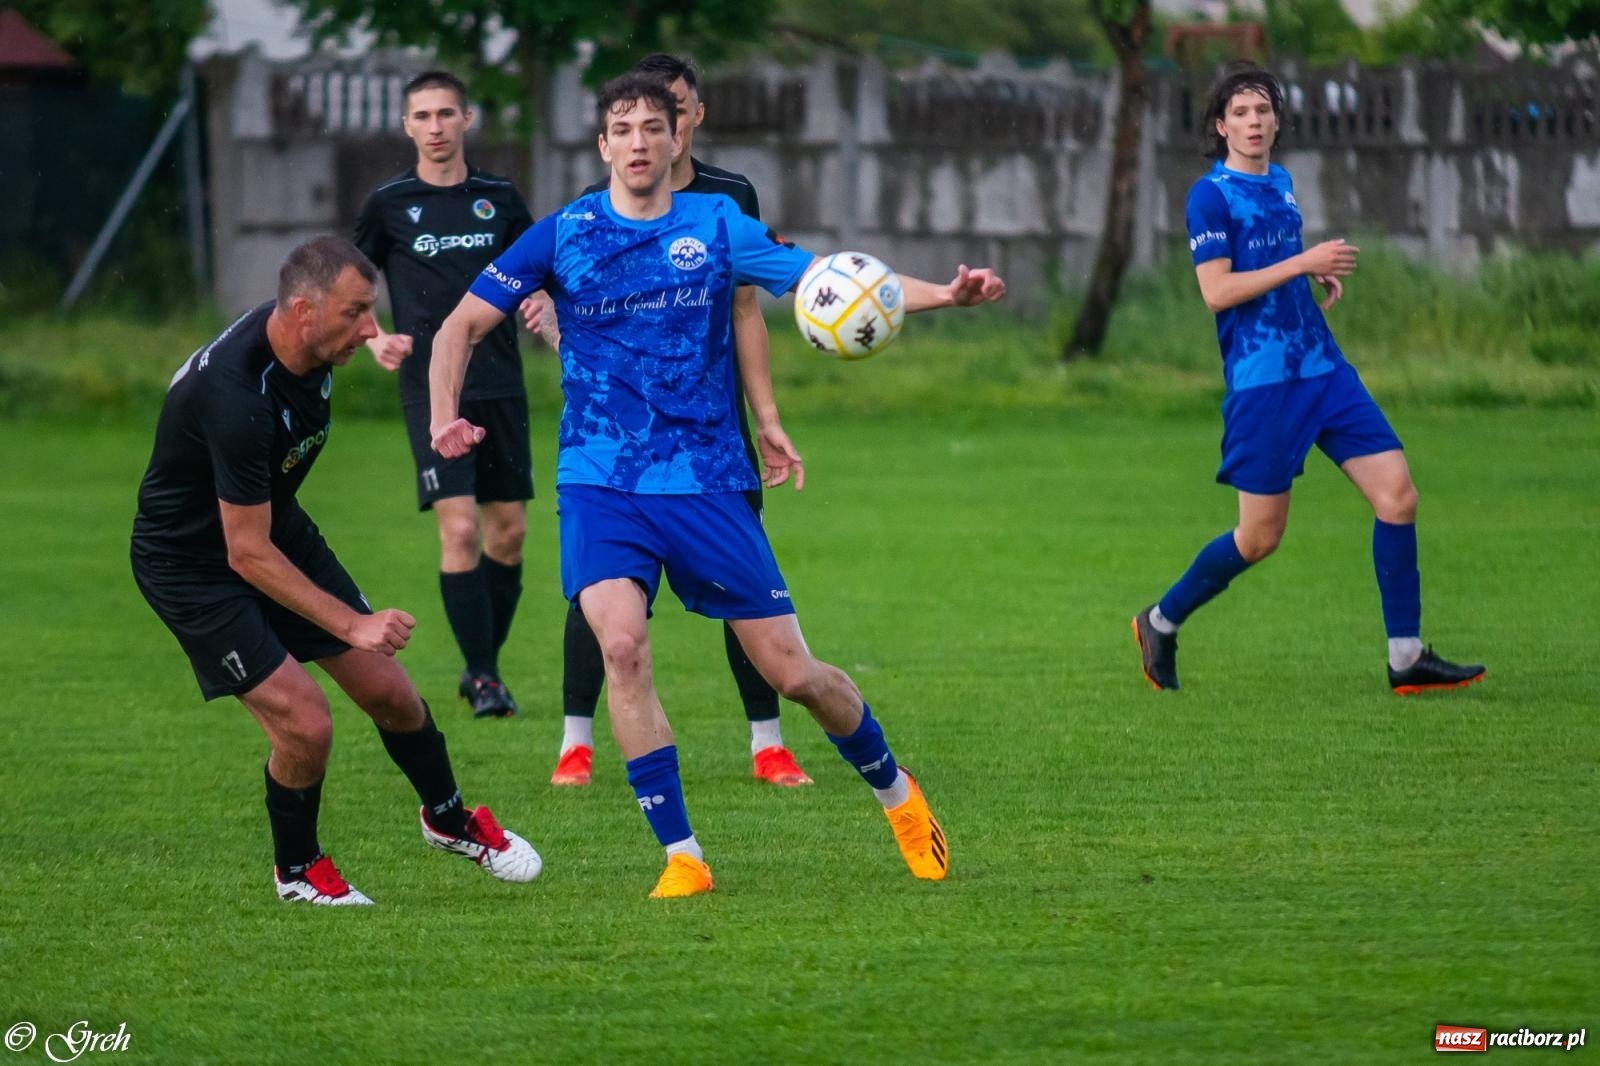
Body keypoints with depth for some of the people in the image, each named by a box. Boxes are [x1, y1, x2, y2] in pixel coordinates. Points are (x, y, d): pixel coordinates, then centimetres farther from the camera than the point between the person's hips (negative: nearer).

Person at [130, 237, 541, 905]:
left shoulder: (306, 347, -11)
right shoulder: (238, 398, -37)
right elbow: (247, 554, -31)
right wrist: (351, 624, -31)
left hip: (277, 527, 8)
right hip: (193, 566, -8)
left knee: (387, 691, 7)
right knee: (304, 723, -15)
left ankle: (448, 818, 34)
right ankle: (296, 868, 13)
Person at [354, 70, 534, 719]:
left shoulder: (499, 198, 7)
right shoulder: (388, 204, 1)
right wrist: (374, 340, -8)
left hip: (500, 385, 3)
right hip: (431, 390, -3)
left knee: (508, 531, 4)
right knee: (459, 528, -13)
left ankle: (484, 664, 19)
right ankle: (483, 678, -7)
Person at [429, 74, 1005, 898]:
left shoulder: (716, 225, 2)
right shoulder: (564, 234, 1)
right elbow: (462, 324, 6)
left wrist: (946, 296, -18)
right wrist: (444, 416, -12)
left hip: (705, 482, 0)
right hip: (599, 482, 0)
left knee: (791, 673, 1)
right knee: (621, 644, -25)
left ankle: (898, 796, 29)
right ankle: (681, 857, -15)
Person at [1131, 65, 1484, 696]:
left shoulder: (1281, 183, 16)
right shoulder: (1211, 195, -7)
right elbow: (1216, 290, -16)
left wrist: (1322, 276, 12)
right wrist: (1303, 263, -18)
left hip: (1323, 367, 7)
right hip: (1261, 379, -7)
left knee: (1397, 495, -6)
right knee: (1260, 537, -2)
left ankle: (1406, 660, -2)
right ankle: (1161, 622, 21)